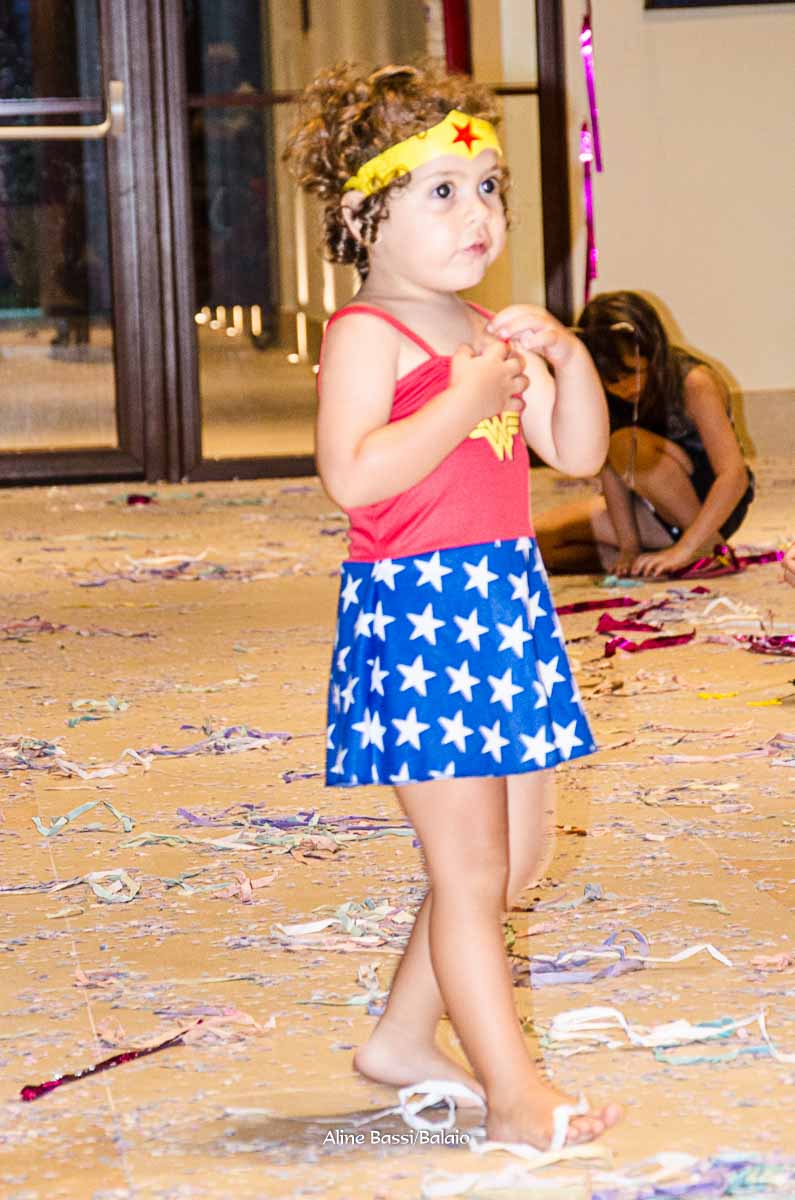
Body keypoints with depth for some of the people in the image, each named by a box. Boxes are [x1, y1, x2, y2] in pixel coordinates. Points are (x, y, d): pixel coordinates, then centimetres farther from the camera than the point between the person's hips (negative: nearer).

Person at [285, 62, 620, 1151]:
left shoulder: (490, 332, 14)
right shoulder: (367, 335, -11)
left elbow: (580, 455, 12)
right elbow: (354, 476, -23)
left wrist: (567, 359, -5)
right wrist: (465, 400, -22)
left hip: (505, 600, 9)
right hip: (414, 609, -9)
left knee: (521, 846, 15)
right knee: (469, 866, -4)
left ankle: (404, 1039, 28)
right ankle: (513, 1095, 2)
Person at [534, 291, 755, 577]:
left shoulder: (694, 383, -24)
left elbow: (734, 476, -31)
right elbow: (609, 469, -11)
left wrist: (683, 549, -37)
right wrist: (629, 546, -21)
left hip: (711, 503, -6)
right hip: (657, 509, 6)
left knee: (629, 445, -32)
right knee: (540, 537, -10)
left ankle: (704, 548, -19)